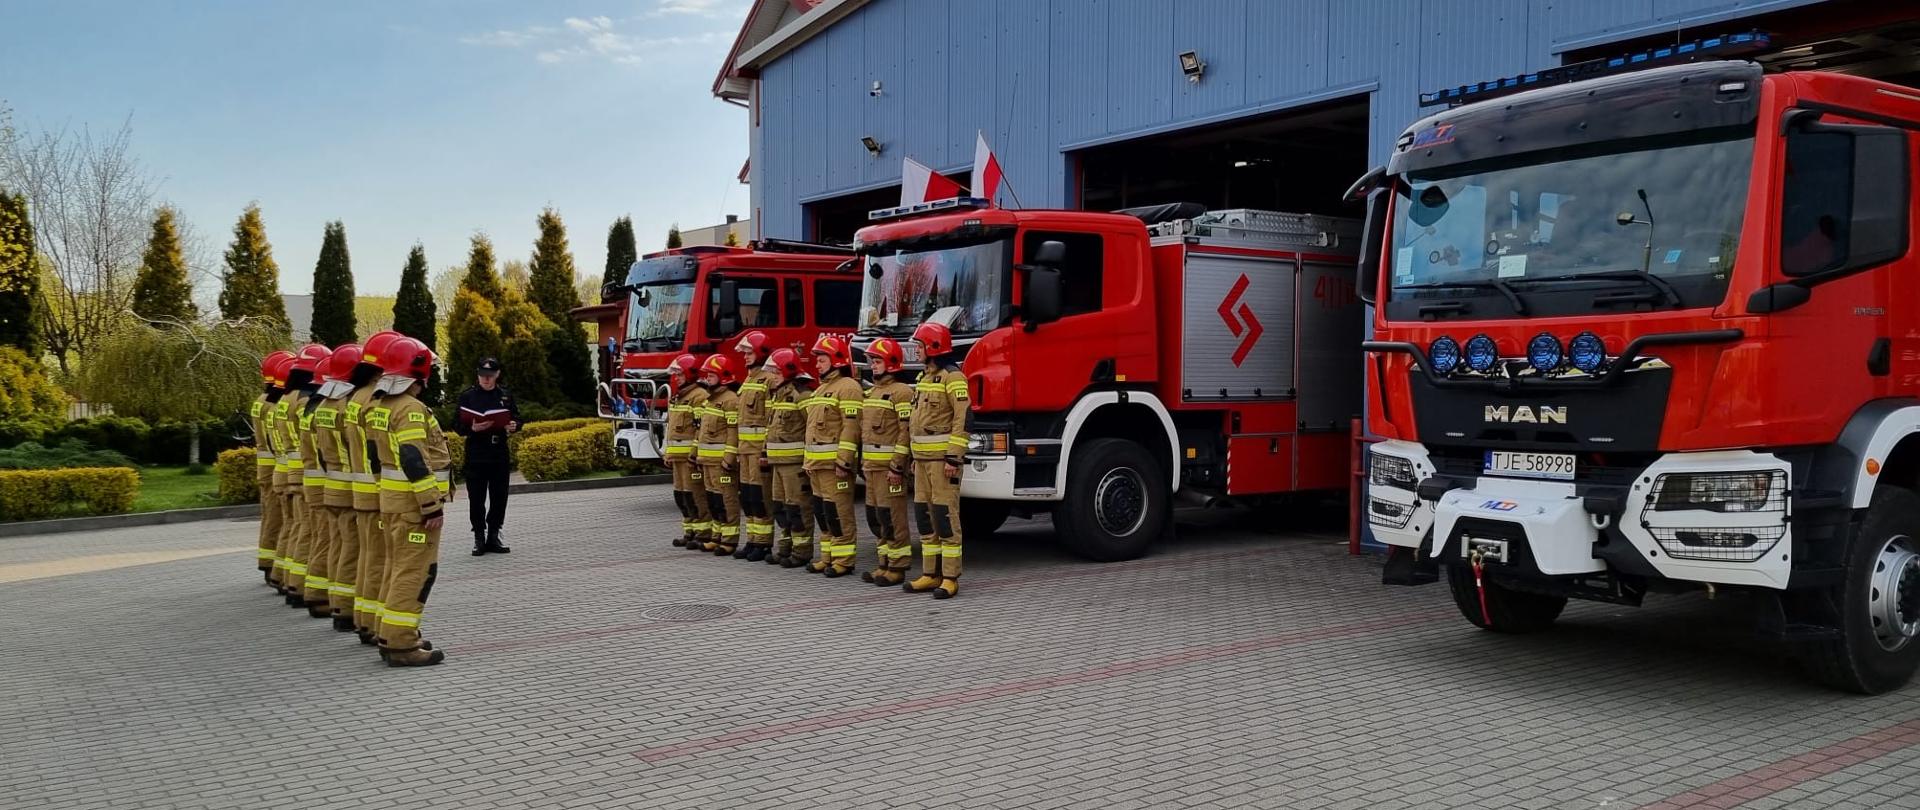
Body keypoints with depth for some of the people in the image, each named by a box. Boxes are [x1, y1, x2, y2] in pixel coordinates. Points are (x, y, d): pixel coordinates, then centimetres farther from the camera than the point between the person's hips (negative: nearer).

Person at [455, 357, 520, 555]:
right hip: (476, 455, -3)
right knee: (477, 498, 1)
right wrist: (472, 429, -19)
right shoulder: (467, 396, 0)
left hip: (499, 453, 3)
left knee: (499, 497, 5)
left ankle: (493, 536, 16)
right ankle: (479, 538, 9)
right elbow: (457, 426, 0)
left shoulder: (506, 396, 9)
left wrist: (514, 426, -7)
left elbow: (517, 418, 16)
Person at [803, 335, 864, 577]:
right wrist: (809, 461, 21)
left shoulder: (847, 387, -9)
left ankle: (844, 560, -4)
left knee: (838, 511, -8)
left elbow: (851, 427, -18)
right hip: (817, 463, 10)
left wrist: (844, 461, -23)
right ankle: (828, 557, 19)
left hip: (834, 462, -10)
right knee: (821, 510, 12)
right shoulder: (821, 389, 22)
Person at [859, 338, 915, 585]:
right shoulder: (871, 392, 19)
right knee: (875, 517, 11)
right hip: (872, 466, 9)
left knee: (892, 518, -7)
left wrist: (897, 465, -21)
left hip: (890, 466, -9)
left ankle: (897, 568, -2)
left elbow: (907, 431, -16)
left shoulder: (901, 392, -10)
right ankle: (886, 563, 19)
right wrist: (863, 461, 19)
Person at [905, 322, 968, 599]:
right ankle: (931, 574, 16)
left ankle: (950, 578, -5)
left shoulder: (952, 377, -11)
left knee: (945, 516, -8)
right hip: (923, 458, 9)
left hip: (943, 458, -9)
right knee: (924, 515, 10)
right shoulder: (925, 377, 18)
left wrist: (954, 457, -22)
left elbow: (962, 419, -18)